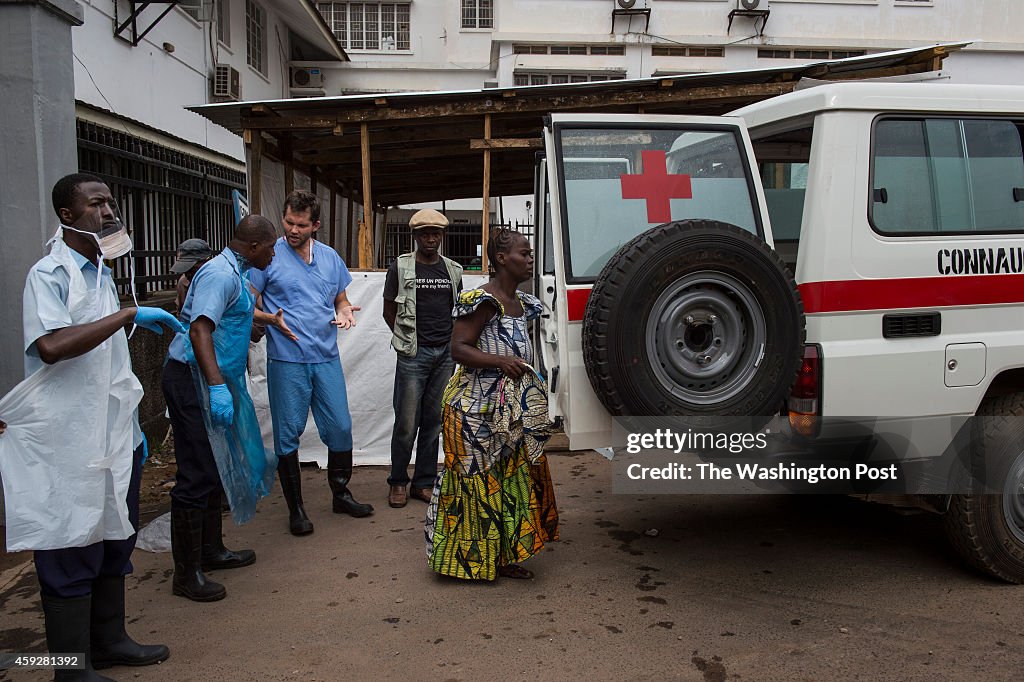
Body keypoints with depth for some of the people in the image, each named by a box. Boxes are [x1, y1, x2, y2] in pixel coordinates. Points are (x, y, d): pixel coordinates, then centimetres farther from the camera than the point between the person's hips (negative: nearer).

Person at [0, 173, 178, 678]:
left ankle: (109, 640, 32)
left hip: (113, 438, 8)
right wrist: (130, 314, -28)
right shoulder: (49, 275, -12)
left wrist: (132, 428, 19)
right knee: (71, 555, 1)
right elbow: (51, 345, -31)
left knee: (113, 541, 17)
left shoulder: (102, 275, 13)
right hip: (68, 445, -8)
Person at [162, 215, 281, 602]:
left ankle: (211, 551, 31)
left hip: (215, 382, 11)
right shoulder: (221, 274, -17)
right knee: (197, 476, -6)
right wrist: (216, 386, -32)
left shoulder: (236, 273, 16)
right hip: (194, 380, -11)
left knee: (215, 469, 18)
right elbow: (199, 329, -27)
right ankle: (187, 574, 3)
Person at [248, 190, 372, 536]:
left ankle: (341, 494, 27)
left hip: (327, 358, 4)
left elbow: (341, 301, 19)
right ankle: (295, 507, 17)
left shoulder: (330, 257, 9)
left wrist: (343, 313, -3)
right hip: (287, 361, -4)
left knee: (340, 428, 8)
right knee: (288, 433, 4)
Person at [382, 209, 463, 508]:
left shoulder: (452, 270, 11)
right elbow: (389, 311, 5)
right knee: (407, 423, -2)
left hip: (445, 353, 4)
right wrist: (408, 340, 3)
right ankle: (398, 482, 14)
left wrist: (453, 342, 10)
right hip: (414, 355, -3)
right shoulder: (401, 267, 1)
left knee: (433, 421, 8)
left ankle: (424, 483, 18)